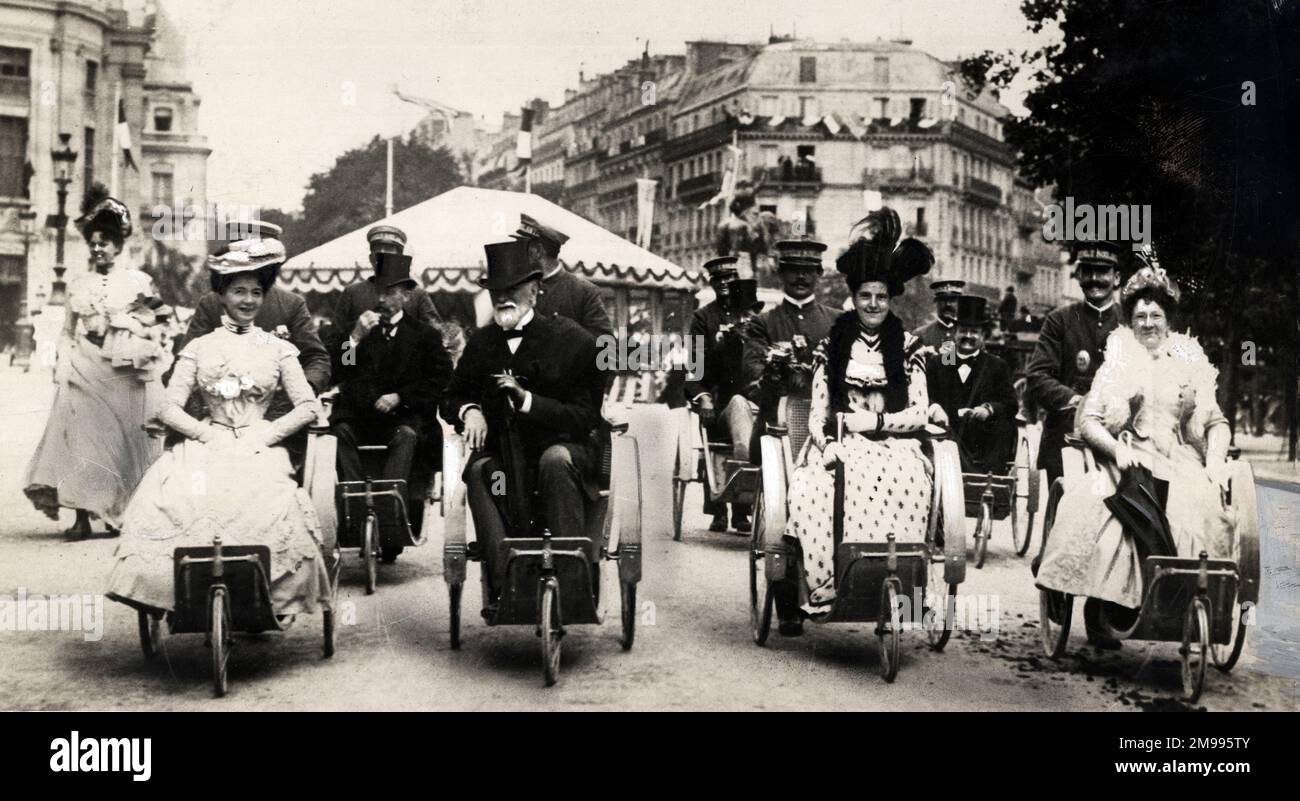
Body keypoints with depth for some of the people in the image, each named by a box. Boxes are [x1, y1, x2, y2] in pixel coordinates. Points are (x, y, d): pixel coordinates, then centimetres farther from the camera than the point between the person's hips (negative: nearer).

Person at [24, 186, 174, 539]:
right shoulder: (79, 285, 13)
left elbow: (157, 330, 5)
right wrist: (62, 372, 4)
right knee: (81, 439, -6)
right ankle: (82, 517, -7)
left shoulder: (138, 281, 5)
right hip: (84, 374, 2)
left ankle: (119, 515, 7)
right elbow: (68, 333, 14)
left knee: (124, 441, -1)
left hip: (124, 376, -2)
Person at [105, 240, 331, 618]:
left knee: (273, 511, -30)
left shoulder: (277, 348, 12)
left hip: (261, 447, -1)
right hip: (209, 445, 1)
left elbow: (309, 406, 5)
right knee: (174, 500, -29)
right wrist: (208, 433, -8)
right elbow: (170, 408, 6)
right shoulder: (199, 348, 13)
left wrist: (266, 435, -7)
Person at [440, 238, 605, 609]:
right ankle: (503, 587, -34)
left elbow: (585, 417, -10)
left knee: (555, 460, -37)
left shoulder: (573, 339, -5)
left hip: (563, 445, -3)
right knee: (479, 471, -30)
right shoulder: (481, 343, 10)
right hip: (503, 453, 3)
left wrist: (527, 400, -22)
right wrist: (469, 410, -5)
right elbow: (451, 397, 20)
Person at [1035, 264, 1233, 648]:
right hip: (1127, 462, -2)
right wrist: (1117, 448, -14)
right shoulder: (1116, 365, 13)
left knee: (1204, 506, -31)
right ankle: (1100, 609, -26)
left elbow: (1216, 421, 17)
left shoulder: (1191, 365, 19)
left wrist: (1215, 459, -2)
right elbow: (1088, 422, 5)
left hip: (1181, 463, 2)